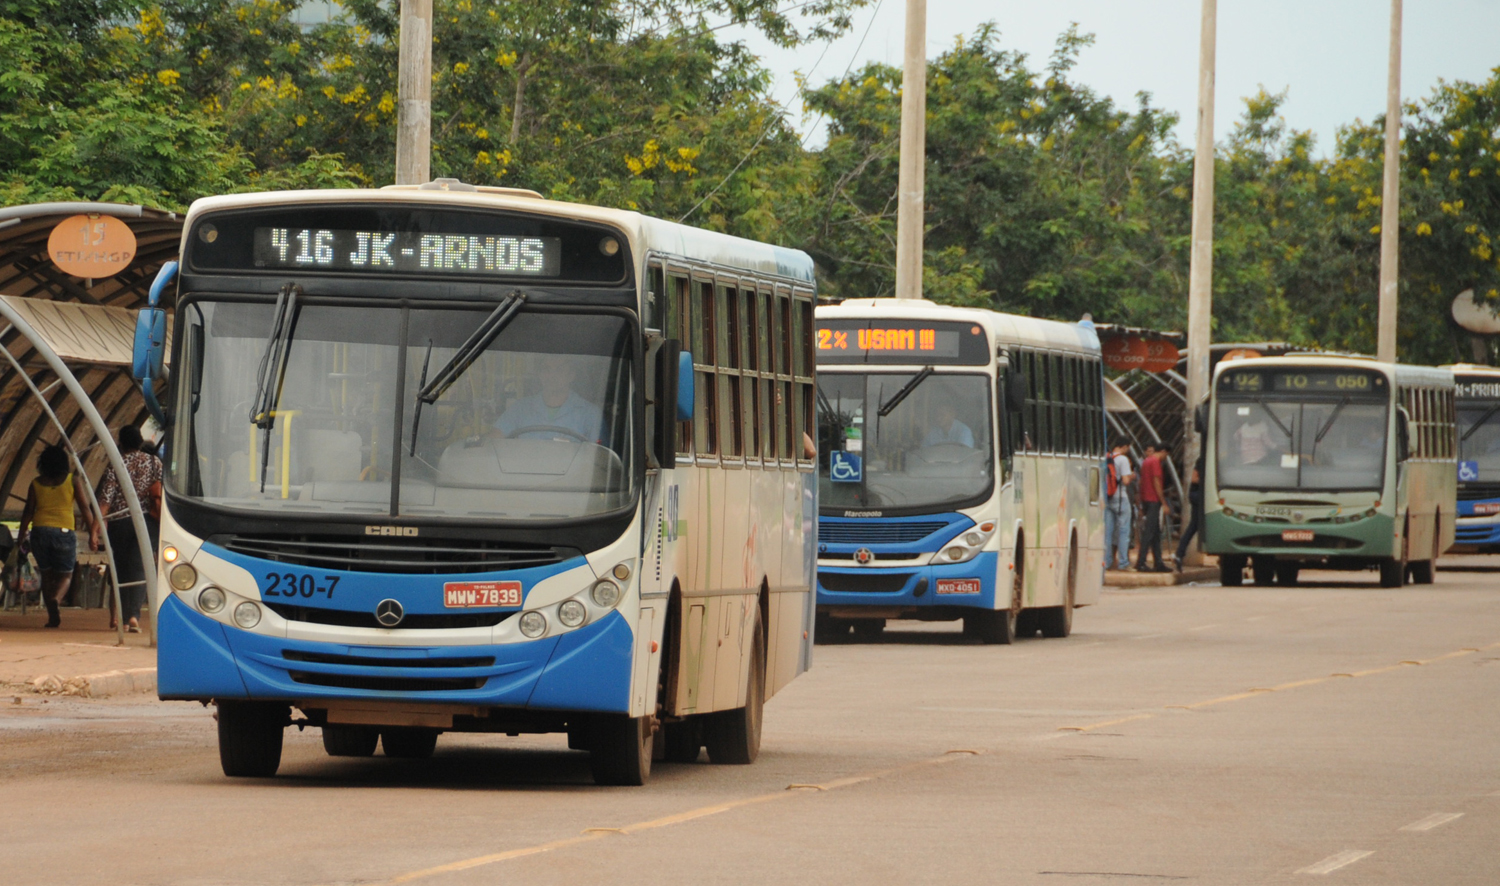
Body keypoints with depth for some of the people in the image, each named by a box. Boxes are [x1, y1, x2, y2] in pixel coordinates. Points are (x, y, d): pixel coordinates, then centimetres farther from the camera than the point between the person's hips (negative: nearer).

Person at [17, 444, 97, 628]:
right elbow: (85, 509, -1)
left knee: (47, 574, 13)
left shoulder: (36, 483, 5)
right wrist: (92, 535, 2)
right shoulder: (73, 481, 2)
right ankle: (56, 599, -25)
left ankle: (53, 616, 9)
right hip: (64, 531, -1)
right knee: (65, 575, 6)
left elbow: (28, 511, 3)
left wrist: (22, 536, 10)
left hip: (40, 531, 1)